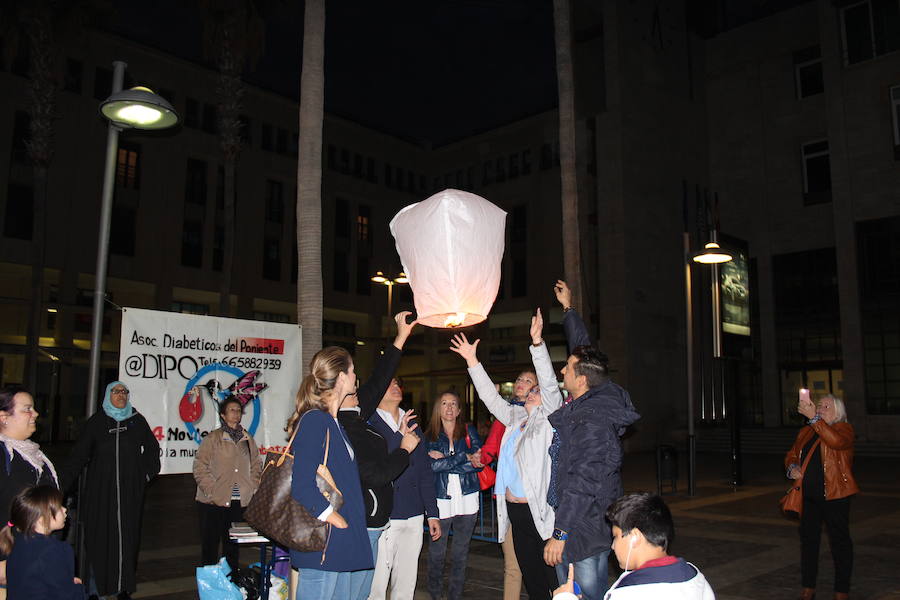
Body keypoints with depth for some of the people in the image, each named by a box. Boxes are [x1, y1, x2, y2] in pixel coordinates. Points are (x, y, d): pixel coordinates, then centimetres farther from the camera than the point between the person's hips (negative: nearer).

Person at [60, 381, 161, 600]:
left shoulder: (137, 420, 8)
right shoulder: (96, 422, 4)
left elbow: (152, 448, 19)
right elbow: (78, 456, -1)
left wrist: (148, 473, 8)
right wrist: (61, 485, -9)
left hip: (130, 492, 1)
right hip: (100, 492, -1)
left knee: (127, 538, 2)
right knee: (98, 538, 0)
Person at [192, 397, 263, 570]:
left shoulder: (248, 440, 12)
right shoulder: (212, 439, -2)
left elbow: (256, 466, 16)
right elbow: (200, 468, -5)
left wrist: (253, 489, 4)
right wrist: (212, 492, -12)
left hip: (240, 502, 4)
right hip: (214, 502, -4)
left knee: (232, 545, 10)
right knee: (210, 545, 2)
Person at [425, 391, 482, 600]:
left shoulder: (469, 431, 8)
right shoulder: (430, 436, 5)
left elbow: (479, 462, -4)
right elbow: (432, 465, -11)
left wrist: (445, 461, -10)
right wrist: (466, 457, -12)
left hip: (467, 497, 1)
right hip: (441, 498, -1)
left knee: (461, 552, 7)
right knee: (437, 551, 1)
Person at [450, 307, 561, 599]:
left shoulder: (548, 413, 0)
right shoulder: (515, 416, 18)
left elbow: (550, 383, -15)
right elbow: (491, 397, 16)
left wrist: (537, 342, -27)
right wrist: (472, 361, 10)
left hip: (542, 510, -7)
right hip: (515, 508, 7)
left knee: (553, 576, -5)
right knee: (530, 574, 13)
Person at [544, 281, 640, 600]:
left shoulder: (593, 421, -23)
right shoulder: (594, 399, 4)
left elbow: (584, 482, -26)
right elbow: (583, 349, 19)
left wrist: (560, 533, -25)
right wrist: (568, 308, 29)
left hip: (586, 528, -10)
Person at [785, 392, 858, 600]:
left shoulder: (844, 429, -3)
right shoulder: (806, 432, 15)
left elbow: (836, 440, -26)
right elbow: (791, 454, 18)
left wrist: (814, 417, -31)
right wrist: (792, 468, -4)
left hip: (834, 496, -5)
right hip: (808, 496, 5)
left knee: (840, 542, 4)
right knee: (808, 540, 11)